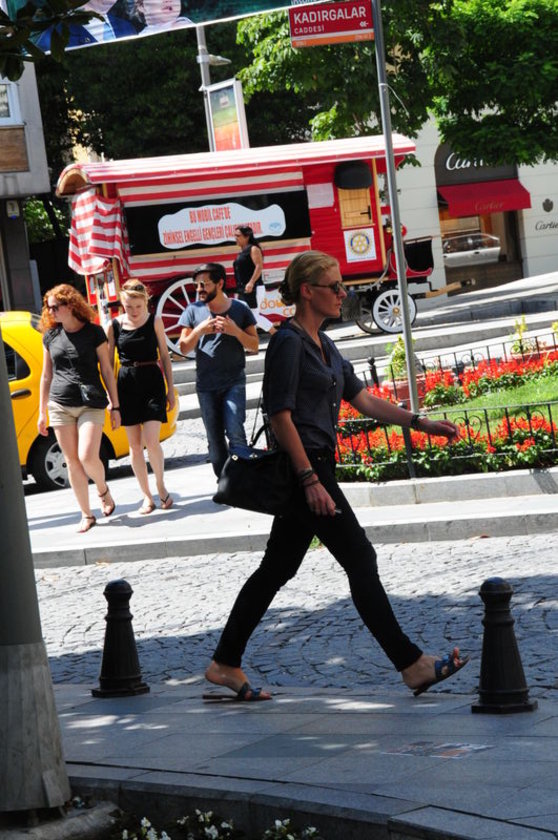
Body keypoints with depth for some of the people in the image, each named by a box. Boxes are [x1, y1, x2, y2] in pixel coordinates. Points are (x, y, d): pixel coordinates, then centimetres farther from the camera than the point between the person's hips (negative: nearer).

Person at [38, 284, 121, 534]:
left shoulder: (94, 332, -1)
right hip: (60, 405, 4)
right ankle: (86, 515, 11)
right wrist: (42, 413, 14)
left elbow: (107, 370, 2)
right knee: (72, 462, 2)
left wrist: (115, 406, 0)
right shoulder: (50, 336, 9)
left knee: (87, 457, -17)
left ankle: (103, 490, 14)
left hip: (91, 403, -3)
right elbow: (46, 376, 15)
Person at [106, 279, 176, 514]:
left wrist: (170, 389, 4)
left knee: (151, 440, -13)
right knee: (135, 444, 4)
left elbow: (165, 356, 5)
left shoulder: (154, 321, -1)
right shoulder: (114, 326, 0)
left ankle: (161, 486, 10)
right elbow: (109, 363, 6)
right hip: (126, 384, 2)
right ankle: (147, 496, 14)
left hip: (152, 382, -2)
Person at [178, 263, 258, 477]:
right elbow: (184, 348, 3)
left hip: (234, 381, -2)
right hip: (206, 385, 2)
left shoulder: (240, 309, 1)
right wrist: (200, 330, -15)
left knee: (235, 432, -18)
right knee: (214, 441, 5)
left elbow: (254, 346, 3)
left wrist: (236, 331, -15)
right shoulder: (194, 311, 4)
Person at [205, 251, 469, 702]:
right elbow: (280, 415, -17)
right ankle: (412, 665, -4)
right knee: (360, 560, -7)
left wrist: (421, 423, 10)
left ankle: (226, 664, 17)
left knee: (277, 569, 12)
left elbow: (363, 398, 17)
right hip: (304, 468, -10)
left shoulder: (322, 344, 16)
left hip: (312, 469, 10)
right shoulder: (288, 342, -13)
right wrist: (310, 480, -21)